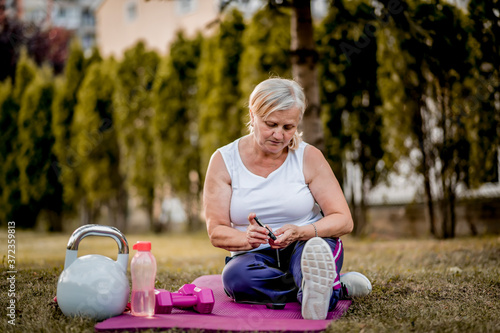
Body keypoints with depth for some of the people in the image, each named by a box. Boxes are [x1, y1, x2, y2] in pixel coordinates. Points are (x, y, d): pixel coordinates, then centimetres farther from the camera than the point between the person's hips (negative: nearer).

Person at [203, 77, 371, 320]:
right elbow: (216, 231, -6)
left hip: (309, 245, -1)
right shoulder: (223, 161, -2)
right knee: (236, 278, -34)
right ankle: (337, 286, -26)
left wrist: (300, 233, -27)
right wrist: (247, 239, -29)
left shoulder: (309, 157, -2)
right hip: (256, 256, 1)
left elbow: (343, 221, -7)